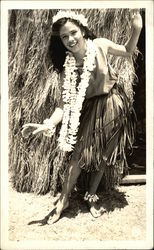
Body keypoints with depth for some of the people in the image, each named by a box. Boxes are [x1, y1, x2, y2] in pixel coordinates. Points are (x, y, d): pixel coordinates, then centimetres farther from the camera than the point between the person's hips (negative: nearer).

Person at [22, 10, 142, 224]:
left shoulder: (100, 45, -13)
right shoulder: (67, 68, -15)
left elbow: (128, 51, 5)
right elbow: (65, 103, -18)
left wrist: (137, 29, -14)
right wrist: (48, 125, -35)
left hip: (113, 106, 1)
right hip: (91, 110, -1)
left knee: (104, 155, 10)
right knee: (80, 154, -3)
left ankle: (91, 196, 30)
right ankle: (64, 199, 18)